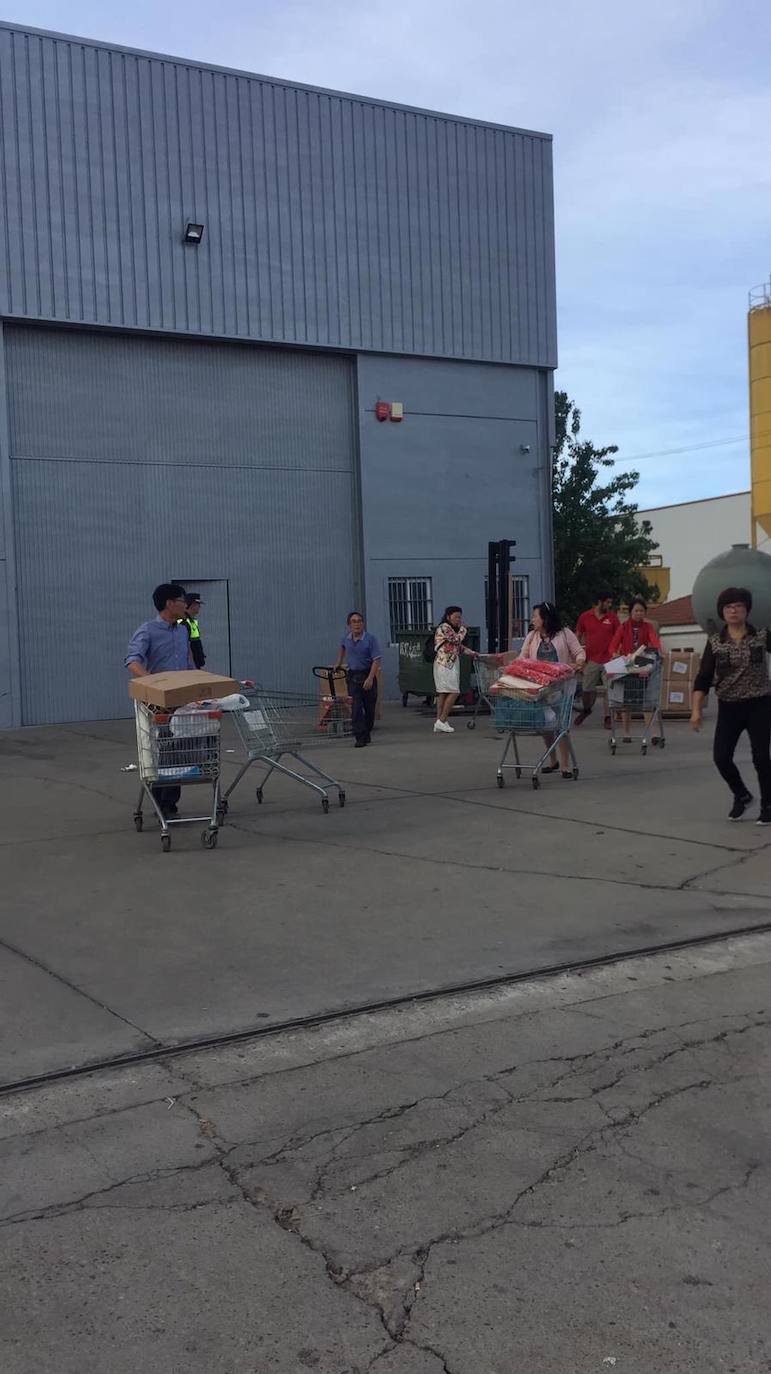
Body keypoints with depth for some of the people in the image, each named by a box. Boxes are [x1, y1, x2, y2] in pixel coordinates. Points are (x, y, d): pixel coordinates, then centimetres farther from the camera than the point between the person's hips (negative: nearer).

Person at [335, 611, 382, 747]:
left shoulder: (370, 639, -12)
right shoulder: (346, 639, 3)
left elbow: (377, 660, -16)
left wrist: (370, 678, -24)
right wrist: (338, 664, 30)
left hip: (367, 676, -2)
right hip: (353, 677, 2)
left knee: (369, 708, 7)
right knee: (356, 708, -8)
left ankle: (367, 734, 25)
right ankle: (360, 738, -10)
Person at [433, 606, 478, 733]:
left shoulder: (451, 628, 20)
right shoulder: (443, 627, -11)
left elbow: (458, 646, 24)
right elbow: (456, 640, -19)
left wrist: (471, 652, 13)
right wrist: (463, 628, -3)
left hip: (451, 664, 10)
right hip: (444, 664, -10)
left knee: (443, 693, 7)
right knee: (454, 692, -13)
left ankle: (438, 724, 7)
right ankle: (442, 721, -11)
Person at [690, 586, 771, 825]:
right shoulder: (714, 643, 1)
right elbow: (703, 678, -1)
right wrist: (697, 709, -7)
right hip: (728, 708, 2)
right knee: (721, 757, -5)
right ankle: (742, 795, 22)